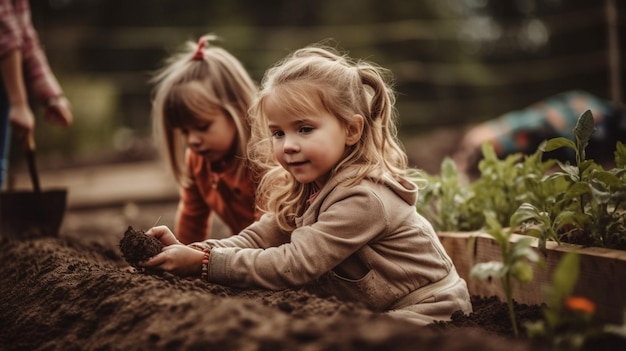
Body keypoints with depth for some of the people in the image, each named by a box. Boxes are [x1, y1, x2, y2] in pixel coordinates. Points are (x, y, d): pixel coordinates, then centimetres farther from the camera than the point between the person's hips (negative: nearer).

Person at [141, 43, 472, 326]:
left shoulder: (363, 199, -29)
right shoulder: (303, 189, 0)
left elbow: (294, 265, -31)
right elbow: (255, 240, -6)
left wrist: (204, 263, -31)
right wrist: (189, 251, -22)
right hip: (368, 311, 8)